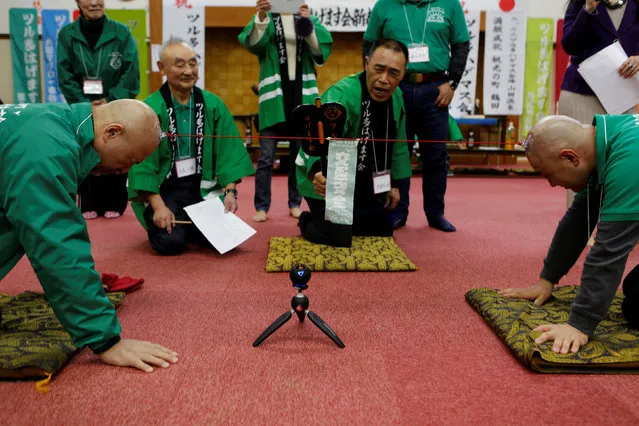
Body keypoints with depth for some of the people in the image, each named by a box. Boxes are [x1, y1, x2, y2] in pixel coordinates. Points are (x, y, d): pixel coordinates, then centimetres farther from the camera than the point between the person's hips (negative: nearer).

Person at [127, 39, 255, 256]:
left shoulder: (213, 104, -1)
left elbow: (228, 152, 1)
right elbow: (142, 162, -14)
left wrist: (230, 191, -9)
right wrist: (158, 206, -20)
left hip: (204, 187, 3)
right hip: (164, 189, -3)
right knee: (171, 241, -21)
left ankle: (189, 224, 19)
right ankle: (160, 221, 16)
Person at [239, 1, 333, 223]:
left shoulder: (307, 19, 11)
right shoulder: (265, 18, 6)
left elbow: (322, 46, -4)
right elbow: (251, 42, -13)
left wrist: (308, 23, -19)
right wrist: (260, 18, -30)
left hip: (302, 94, 2)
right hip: (274, 95, -2)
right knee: (266, 156, -5)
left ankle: (295, 203, 17)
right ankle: (261, 207, 2)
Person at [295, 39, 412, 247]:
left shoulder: (396, 96, -4)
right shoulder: (342, 94, -30)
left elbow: (396, 144, 9)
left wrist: (394, 183, 11)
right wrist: (317, 172, -67)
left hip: (367, 188, 8)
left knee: (382, 234, 14)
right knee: (339, 241, -15)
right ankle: (308, 222, 19)